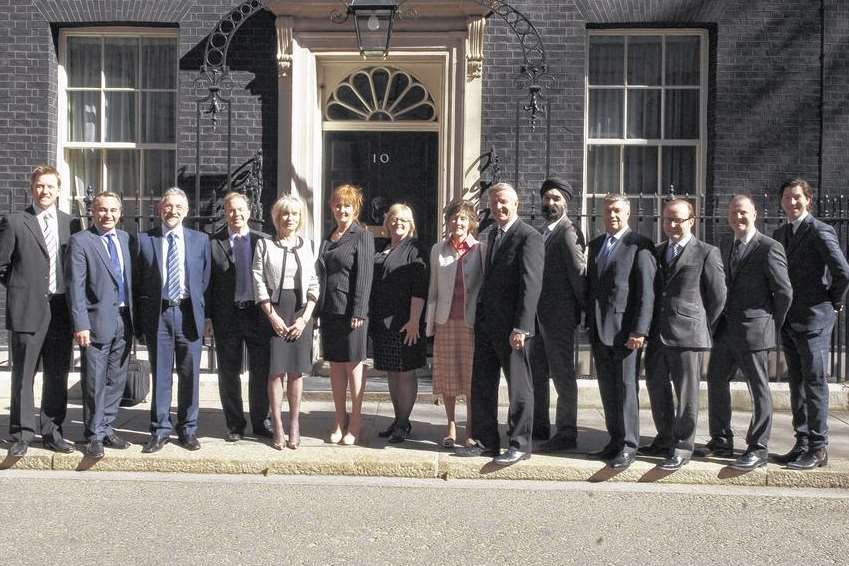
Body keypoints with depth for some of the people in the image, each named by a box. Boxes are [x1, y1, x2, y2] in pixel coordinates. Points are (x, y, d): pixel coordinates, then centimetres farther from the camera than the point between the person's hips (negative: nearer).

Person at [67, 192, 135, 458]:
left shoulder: (125, 238, 11)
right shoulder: (80, 241, -5)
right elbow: (75, 287, -10)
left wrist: (134, 315, 8)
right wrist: (80, 325, -16)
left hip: (124, 319, 5)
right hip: (97, 321, -5)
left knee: (116, 380, 12)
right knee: (95, 383, 2)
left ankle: (107, 429, 25)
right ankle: (93, 435, 13)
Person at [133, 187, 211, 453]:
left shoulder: (201, 239, 7)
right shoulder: (144, 240, 4)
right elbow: (137, 282, 5)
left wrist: (198, 308, 5)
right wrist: (139, 321, 2)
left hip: (188, 313, 1)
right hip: (157, 314, -1)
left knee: (190, 375, 6)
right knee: (160, 376, 5)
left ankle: (188, 429, 18)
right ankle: (160, 431, 15)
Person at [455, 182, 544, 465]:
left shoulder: (529, 238, -11)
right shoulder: (487, 235, 13)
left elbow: (531, 285, -17)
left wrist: (521, 327, -21)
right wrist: (478, 318, 10)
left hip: (512, 327, -8)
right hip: (485, 324, 8)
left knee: (519, 388, 4)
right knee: (482, 386, 13)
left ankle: (520, 444, 15)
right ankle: (486, 441, 24)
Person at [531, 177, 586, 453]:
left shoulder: (568, 232, -12)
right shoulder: (545, 232, 17)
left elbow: (578, 273, -15)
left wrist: (584, 310, -12)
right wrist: (533, 312, 13)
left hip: (559, 316, -9)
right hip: (541, 315, 9)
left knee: (562, 374, -1)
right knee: (536, 372, 16)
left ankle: (566, 434, 8)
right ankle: (539, 426, 28)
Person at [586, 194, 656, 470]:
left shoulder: (639, 245, -6)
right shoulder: (596, 245, 16)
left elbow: (647, 291, -11)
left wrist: (639, 330, -17)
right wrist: (590, 323, 12)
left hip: (624, 330, -6)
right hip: (599, 330, 6)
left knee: (626, 388, -2)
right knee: (607, 389, 10)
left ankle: (628, 446, 6)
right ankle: (615, 440, 19)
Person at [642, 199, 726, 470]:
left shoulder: (707, 253, -3)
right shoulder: (656, 252, 14)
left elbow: (718, 297, -2)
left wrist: (702, 327, 1)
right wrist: (649, 328, 11)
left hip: (687, 335, -6)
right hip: (657, 335, 6)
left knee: (686, 394, 1)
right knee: (657, 388, 14)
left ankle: (682, 448, 11)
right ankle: (665, 440, 29)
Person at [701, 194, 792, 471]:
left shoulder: (769, 248, -10)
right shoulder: (727, 251, 15)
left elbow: (784, 292, -9)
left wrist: (773, 326, -2)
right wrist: (720, 323, 11)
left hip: (753, 330, -8)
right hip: (725, 330, 8)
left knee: (759, 388, 2)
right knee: (716, 380, 11)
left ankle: (758, 448, 10)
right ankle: (721, 441, 23)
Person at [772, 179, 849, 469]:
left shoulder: (820, 232, -10)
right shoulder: (779, 234, 14)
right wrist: (781, 311, 11)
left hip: (814, 319, -8)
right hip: (789, 322, 8)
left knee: (815, 384, -3)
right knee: (797, 385, 12)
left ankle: (818, 449, 3)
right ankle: (802, 443, 19)